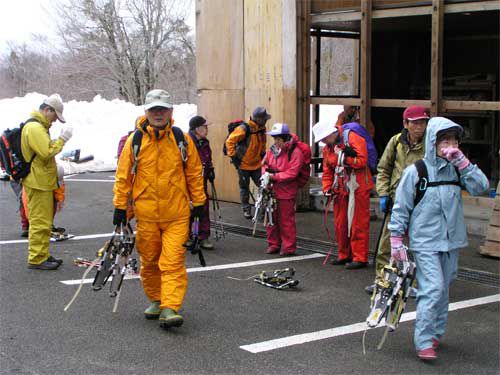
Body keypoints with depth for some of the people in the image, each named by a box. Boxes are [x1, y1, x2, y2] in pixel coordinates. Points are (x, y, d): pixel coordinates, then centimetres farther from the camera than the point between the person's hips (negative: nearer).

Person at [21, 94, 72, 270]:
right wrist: (62, 139, -15)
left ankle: (42, 255, 23)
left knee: (44, 221, 16)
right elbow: (47, 152, -24)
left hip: (42, 182, 11)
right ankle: (36, 259, -3)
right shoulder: (34, 127, -16)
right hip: (38, 183, -11)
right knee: (40, 221, -7)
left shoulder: (39, 126, 18)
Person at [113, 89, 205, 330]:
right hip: (146, 214, 1)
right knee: (149, 261, 13)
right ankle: (156, 300, 32)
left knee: (173, 262, -9)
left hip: (177, 214, -1)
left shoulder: (182, 139, 1)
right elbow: (123, 176, 5)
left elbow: (194, 173, 9)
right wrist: (120, 207, 4)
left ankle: (170, 309, -11)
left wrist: (198, 203, 9)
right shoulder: (135, 141, -1)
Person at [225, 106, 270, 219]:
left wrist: (263, 153, 16)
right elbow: (230, 141, -17)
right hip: (243, 164, -5)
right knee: (244, 188, 8)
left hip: (256, 164, 5)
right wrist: (233, 156, -16)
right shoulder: (244, 129, -20)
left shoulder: (262, 129, 1)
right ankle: (246, 209, 20)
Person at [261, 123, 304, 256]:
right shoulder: (272, 149, 7)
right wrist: (265, 174, -2)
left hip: (286, 192, -6)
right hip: (272, 190, 6)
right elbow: (264, 164, 20)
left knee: (286, 220, 0)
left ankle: (288, 247, 10)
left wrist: (274, 176, -18)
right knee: (272, 218, 13)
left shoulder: (295, 152, -13)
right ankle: (273, 244, 25)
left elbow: (292, 173, -18)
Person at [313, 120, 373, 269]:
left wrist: (344, 158, -18)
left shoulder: (353, 139, -11)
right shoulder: (328, 148, 11)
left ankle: (360, 258, 0)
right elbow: (327, 171, 14)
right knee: (340, 224, 11)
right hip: (340, 190, 7)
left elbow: (362, 161, -19)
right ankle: (344, 255, 23)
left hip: (357, 188, -7)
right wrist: (327, 189, 2)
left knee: (358, 224, -4)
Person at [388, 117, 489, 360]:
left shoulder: (456, 170, 5)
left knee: (443, 289, 12)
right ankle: (424, 342, -10)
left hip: (451, 241, 5)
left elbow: (481, 187, -8)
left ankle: (435, 334, 26)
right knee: (432, 288, -14)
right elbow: (401, 207, -3)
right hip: (425, 242, -5)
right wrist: (396, 239, -4)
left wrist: (462, 162, -13)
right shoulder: (415, 172, -7)